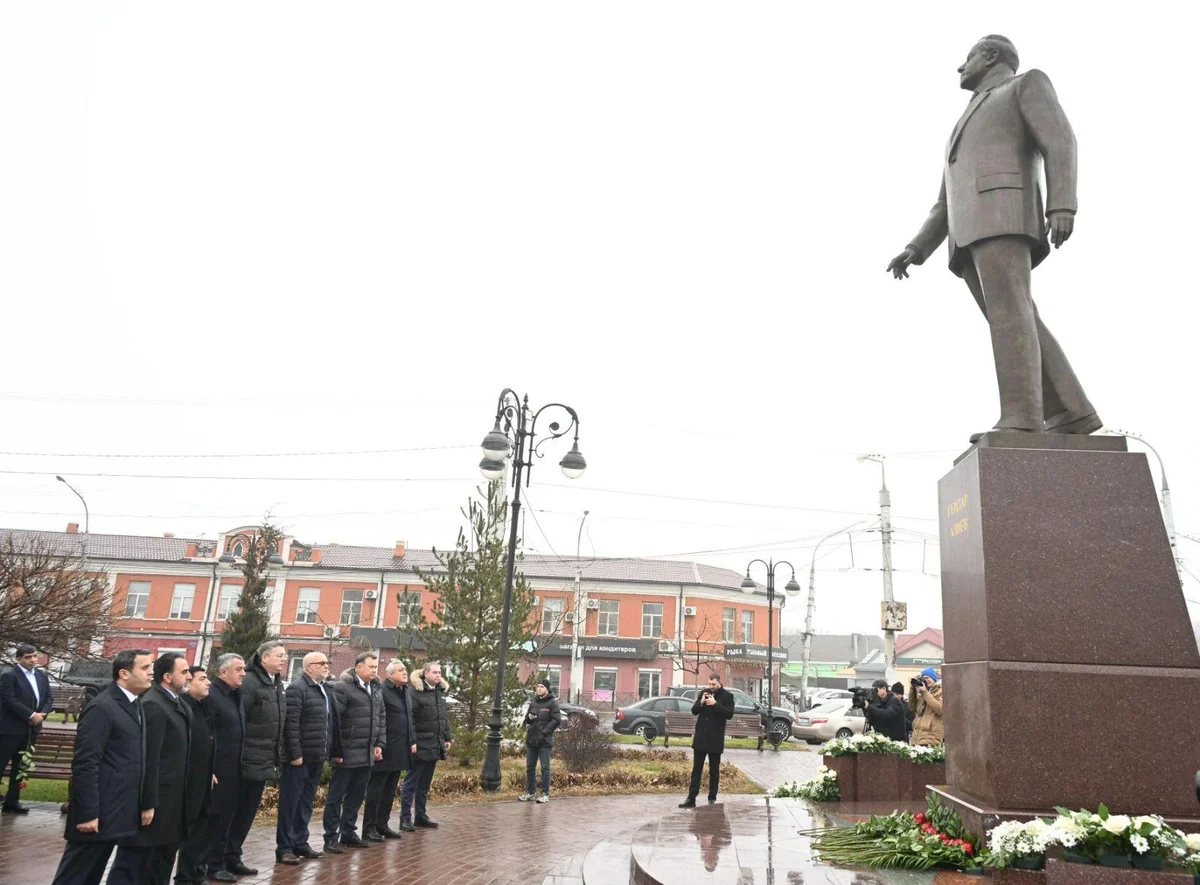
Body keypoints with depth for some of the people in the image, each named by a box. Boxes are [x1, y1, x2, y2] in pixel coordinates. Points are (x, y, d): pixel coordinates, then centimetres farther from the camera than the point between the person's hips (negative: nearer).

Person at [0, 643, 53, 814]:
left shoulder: (42, 676, 11)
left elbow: (49, 699, 12)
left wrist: (42, 714, -7)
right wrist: (31, 715, -18)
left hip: (31, 728, 7)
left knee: (20, 766, 12)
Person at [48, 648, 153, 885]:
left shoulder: (135, 705, 11)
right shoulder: (102, 708, -16)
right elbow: (84, 764, -20)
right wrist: (88, 813, -21)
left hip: (126, 814, 9)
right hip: (100, 813, -8)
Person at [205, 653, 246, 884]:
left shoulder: (236, 694, 11)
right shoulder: (211, 695, -16)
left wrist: (242, 764, 15)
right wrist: (208, 770, -20)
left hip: (235, 769, 8)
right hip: (219, 770, -8)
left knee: (231, 815, 15)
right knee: (217, 817, 3)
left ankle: (230, 859, 26)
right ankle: (214, 865, 14)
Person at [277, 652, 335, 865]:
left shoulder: (325, 689, 14)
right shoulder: (297, 688, -12)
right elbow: (291, 724, -18)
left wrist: (328, 752, 13)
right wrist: (295, 754, -20)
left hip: (316, 758, 8)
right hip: (299, 757, -8)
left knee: (306, 803, 15)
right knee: (290, 803, 2)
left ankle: (300, 843, 24)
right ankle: (284, 848, 9)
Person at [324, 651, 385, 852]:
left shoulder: (377, 688, 12)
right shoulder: (342, 687, -11)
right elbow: (334, 720, -15)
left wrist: (380, 744, 10)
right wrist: (336, 751, -15)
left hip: (367, 754, 7)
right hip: (347, 754, -7)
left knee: (356, 796, 14)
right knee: (336, 796, 3)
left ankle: (348, 832, 25)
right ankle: (331, 836, 12)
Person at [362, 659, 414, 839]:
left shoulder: (406, 691, 14)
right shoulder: (382, 691, -14)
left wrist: (412, 741, 16)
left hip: (400, 750, 8)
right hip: (384, 749, -8)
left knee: (390, 791, 14)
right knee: (376, 790, 2)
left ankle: (382, 825, 24)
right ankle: (369, 828, 9)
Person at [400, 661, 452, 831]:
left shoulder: (440, 691, 13)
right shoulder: (414, 691, -12)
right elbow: (409, 718, -17)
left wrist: (447, 738, 15)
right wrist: (412, 741, -21)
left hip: (434, 745, 7)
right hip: (420, 745, -7)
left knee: (425, 783, 14)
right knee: (411, 782, 1)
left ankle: (420, 815, 22)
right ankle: (405, 818, 7)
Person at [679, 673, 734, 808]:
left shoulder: (727, 696, -4)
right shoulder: (703, 693, 8)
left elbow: (729, 714, -15)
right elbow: (694, 711, 7)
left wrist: (715, 704, -22)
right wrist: (701, 702, -12)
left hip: (715, 739, -3)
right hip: (700, 737, 4)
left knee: (714, 771, 6)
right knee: (696, 769, 6)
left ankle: (712, 799, 12)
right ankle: (691, 798, 9)